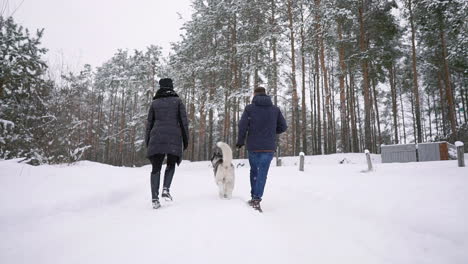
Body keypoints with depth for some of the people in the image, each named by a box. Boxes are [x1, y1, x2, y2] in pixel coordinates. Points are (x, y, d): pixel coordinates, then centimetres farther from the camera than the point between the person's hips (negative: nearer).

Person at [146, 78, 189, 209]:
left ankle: (155, 198, -5)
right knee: (171, 164, 18)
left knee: (156, 167, 4)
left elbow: (149, 123, 14)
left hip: (157, 136, 1)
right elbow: (184, 121, 2)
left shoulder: (154, 103, 15)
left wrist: (148, 142, 18)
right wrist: (185, 139, 6)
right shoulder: (177, 101, 9)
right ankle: (166, 189, -1)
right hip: (174, 137, -1)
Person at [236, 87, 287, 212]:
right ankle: (257, 199, -8)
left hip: (253, 146, 0)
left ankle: (254, 197, 20)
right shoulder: (275, 109, 5)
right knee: (262, 173, 2)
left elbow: (242, 126, -10)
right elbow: (283, 127, 5)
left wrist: (240, 141, 4)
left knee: (254, 171, 18)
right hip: (269, 147, 0)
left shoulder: (249, 108, -2)